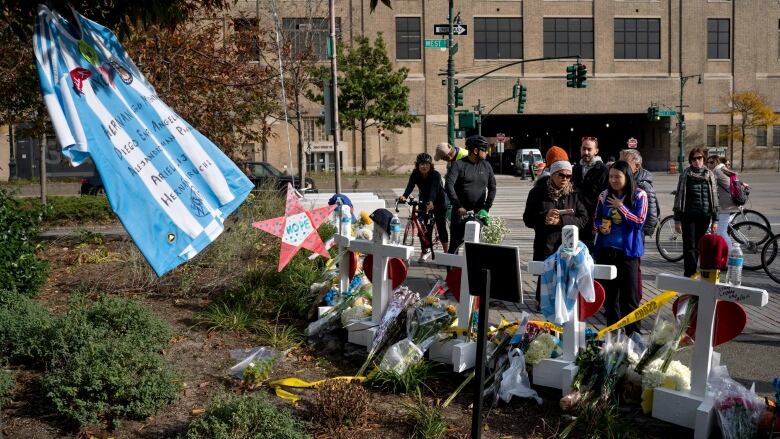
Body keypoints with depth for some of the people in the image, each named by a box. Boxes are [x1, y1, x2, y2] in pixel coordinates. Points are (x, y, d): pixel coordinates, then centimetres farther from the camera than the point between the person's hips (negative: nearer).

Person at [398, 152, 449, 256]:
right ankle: (424, 252, 2)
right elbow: (410, 186, -31)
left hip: (438, 202, -3)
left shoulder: (435, 175, -27)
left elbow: (434, 189, -43)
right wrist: (404, 196, -53)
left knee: (441, 227, -3)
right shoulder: (415, 175, -16)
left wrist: (431, 202, -62)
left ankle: (446, 252, 10)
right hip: (424, 201, 3)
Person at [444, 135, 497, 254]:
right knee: (455, 243, -3)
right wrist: (458, 206, -20)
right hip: (460, 211, -3)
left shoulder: (486, 166, 9)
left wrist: (486, 208, -1)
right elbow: (449, 185, -14)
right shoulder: (459, 164, -4)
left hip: (478, 213, 3)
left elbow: (492, 188, 11)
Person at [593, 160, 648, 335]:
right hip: (606, 250, 4)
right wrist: (600, 226, -7)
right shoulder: (604, 195, 6)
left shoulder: (639, 195, -4)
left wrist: (621, 207, -15)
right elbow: (596, 218, 14)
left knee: (630, 294, -2)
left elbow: (639, 221, -9)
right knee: (609, 292, 11)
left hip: (628, 250, -4)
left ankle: (633, 333, 6)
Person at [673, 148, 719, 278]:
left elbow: (714, 198, 10)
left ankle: (689, 274, 16)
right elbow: (679, 197, 1)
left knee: (697, 247, 7)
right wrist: (677, 219, -4)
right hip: (689, 216, -3)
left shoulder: (710, 175, 8)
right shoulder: (685, 175, 1)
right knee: (689, 246, -7)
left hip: (704, 217, 3)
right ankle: (691, 274, -8)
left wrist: (715, 219, 5)